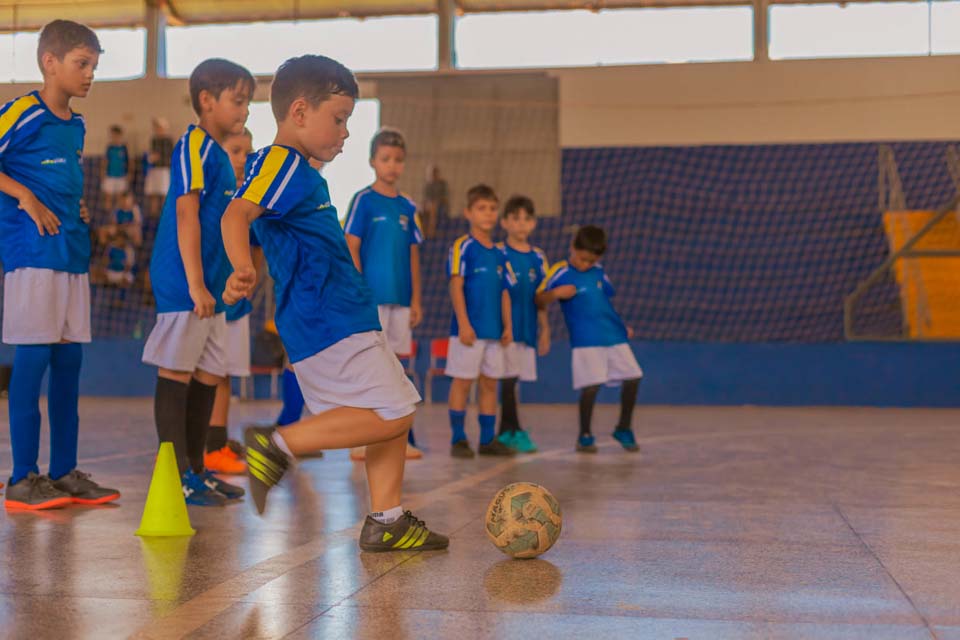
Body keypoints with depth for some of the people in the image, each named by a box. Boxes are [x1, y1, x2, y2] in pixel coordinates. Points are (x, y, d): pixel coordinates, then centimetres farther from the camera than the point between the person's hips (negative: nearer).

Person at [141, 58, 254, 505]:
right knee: (176, 372, -4)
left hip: (209, 288, 10)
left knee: (208, 376, 11)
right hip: (184, 285, -10)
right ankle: (177, 474, 1)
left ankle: (195, 470, 20)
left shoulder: (217, 152, 19)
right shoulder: (196, 145, -10)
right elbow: (186, 215, -17)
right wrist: (196, 284, -21)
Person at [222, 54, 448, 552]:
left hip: (348, 320, 11)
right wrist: (243, 267, -44)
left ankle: (386, 520, 13)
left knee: (398, 411, 11)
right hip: (326, 324, -11)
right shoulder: (282, 162, -10)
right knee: (391, 414, -14)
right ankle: (280, 444, -9)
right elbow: (236, 215, -27)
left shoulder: (300, 171, 21)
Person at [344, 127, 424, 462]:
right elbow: (351, 249, -6)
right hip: (371, 297, -5)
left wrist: (416, 299, 9)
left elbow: (413, 255, 14)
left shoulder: (408, 207, 12)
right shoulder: (363, 201, -2)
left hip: (400, 299, 5)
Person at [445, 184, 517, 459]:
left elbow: (504, 292, 16)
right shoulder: (463, 247, -5)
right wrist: (463, 323, -17)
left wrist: (507, 326, 8)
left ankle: (488, 439, 15)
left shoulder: (499, 254, 13)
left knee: (490, 383, 9)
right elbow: (456, 286, -11)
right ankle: (458, 439, 6)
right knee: (462, 382, -1)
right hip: (469, 330, -6)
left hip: (494, 330, 6)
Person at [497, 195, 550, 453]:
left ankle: (505, 432, 16)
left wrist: (544, 329, 14)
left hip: (528, 327, 5)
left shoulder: (538, 257, 11)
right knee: (509, 377, -6)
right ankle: (515, 431, 1)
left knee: (513, 379, 8)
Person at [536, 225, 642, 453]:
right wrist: (556, 293, -26)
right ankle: (585, 435, 7)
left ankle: (624, 429, 24)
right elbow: (539, 299, -7)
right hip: (586, 340, -6)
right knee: (591, 385, -14)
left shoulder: (598, 271, 12)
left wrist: (622, 326, 20)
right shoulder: (560, 272, -4)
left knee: (632, 378, 5)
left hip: (614, 336, 6)